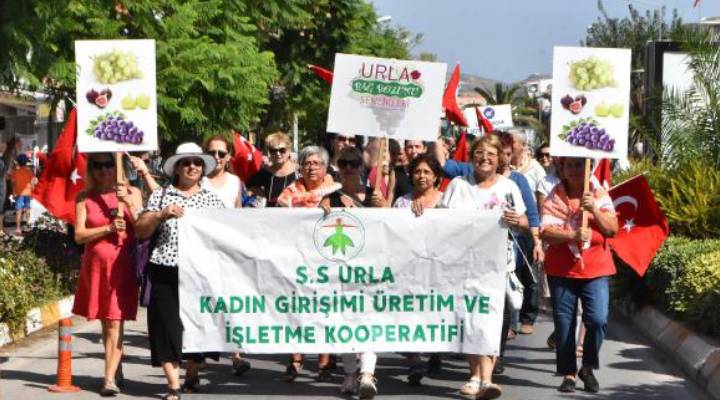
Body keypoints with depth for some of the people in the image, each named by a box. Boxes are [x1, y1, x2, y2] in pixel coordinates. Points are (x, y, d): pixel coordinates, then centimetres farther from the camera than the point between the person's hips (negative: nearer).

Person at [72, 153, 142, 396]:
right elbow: (79, 235, -2)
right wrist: (109, 228, -14)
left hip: (122, 264, -2)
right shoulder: (85, 198, 6)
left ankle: (110, 378, -12)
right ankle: (116, 370, 24)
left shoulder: (131, 193, 5)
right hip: (96, 264, 2)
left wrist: (130, 203, -14)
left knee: (115, 321, -9)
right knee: (105, 321, 10)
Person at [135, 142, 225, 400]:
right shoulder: (160, 195, 9)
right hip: (166, 272, -1)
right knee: (167, 325, -5)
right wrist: (161, 214, -12)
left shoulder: (212, 199, 13)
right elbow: (140, 231, 4)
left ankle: (192, 376, 25)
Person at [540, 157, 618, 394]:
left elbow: (612, 229, -2)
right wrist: (572, 236, -24)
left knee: (597, 319, -14)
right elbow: (546, 232, -9)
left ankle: (588, 368, 7)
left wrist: (594, 209, -16)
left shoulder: (599, 195, 5)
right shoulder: (554, 198, 2)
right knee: (564, 324, 2)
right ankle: (568, 374, 14)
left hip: (595, 269, 0)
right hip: (561, 269, 0)